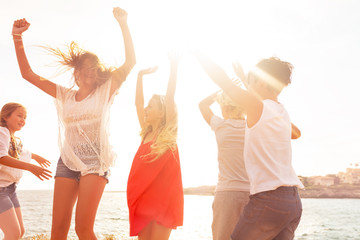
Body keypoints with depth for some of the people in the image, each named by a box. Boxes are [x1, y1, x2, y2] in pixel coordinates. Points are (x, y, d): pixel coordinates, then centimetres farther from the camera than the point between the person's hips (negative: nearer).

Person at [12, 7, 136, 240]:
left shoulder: (105, 91, 9)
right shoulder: (65, 95, 17)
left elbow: (130, 62, -3)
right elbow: (28, 74, 15)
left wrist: (123, 24, -8)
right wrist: (18, 37, 5)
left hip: (96, 161, -3)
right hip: (68, 160, 4)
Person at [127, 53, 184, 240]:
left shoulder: (167, 133, -4)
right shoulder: (147, 132, 12)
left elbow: (169, 97, -11)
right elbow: (138, 102, 13)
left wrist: (174, 67, -14)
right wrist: (141, 75, 14)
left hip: (163, 198, -6)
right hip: (143, 197, 6)